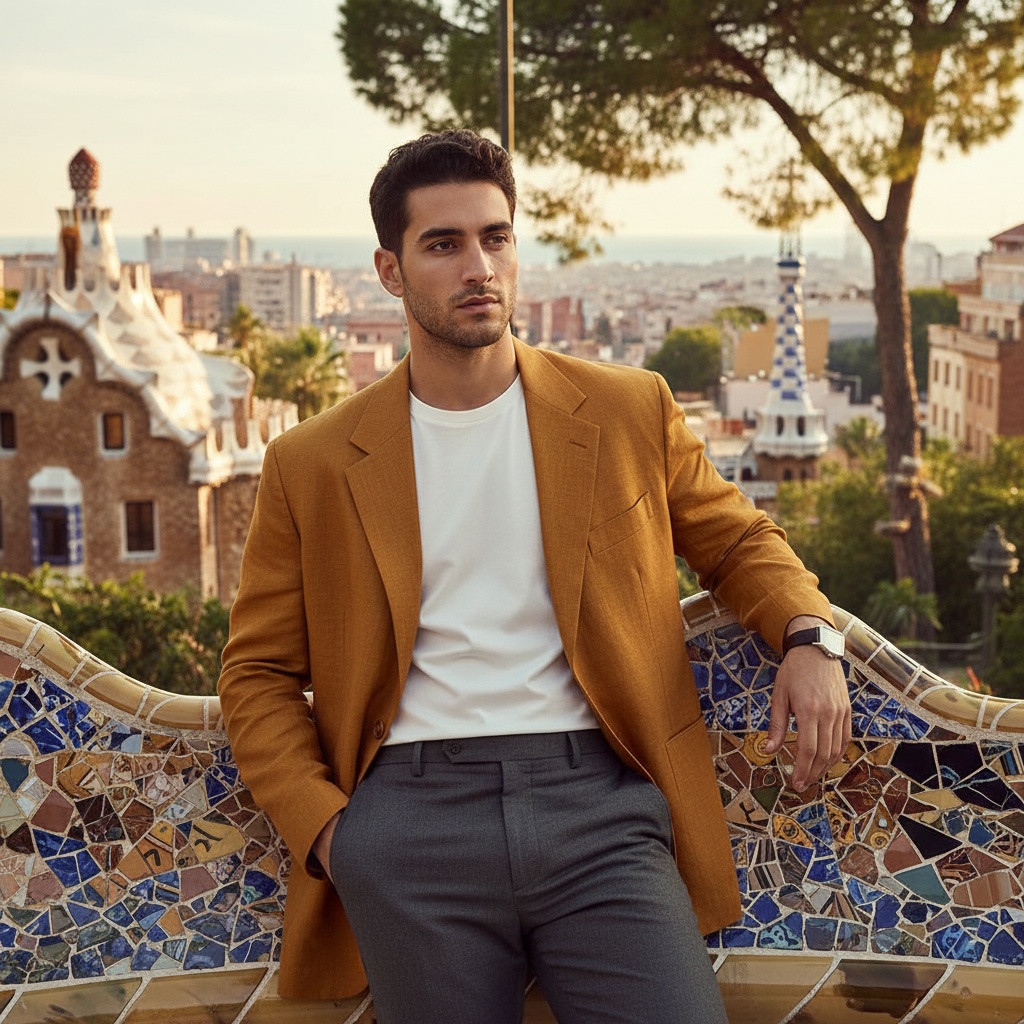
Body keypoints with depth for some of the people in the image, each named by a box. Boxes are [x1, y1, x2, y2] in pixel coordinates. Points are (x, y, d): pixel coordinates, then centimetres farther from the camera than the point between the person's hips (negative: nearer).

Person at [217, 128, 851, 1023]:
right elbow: (259, 672, 13)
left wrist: (809, 634, 1)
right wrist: (320, 824, -1)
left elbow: (738, 540, 22)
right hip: (411, 817, 0)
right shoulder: (311, 466, 8)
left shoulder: (630, 412, 10)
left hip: (598, 811, 0)